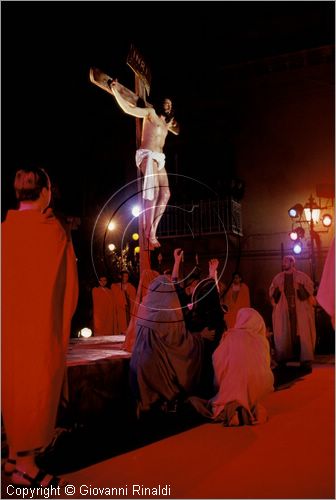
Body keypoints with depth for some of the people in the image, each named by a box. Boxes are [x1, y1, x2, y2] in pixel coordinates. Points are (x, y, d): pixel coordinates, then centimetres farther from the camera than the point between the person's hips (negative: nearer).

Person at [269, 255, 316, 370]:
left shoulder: (302, 276, 3)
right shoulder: (278, 278, 10)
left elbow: (310, 290, -2)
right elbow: (272, 294, 11)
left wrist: (301, 289, -20)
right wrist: (277, 291, -11)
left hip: (300, 311, -2)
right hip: (283, 311, 2)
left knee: (302, 335, -6)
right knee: (284, 335, 1)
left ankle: (306, 360, -4)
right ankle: (283, 360, 5)